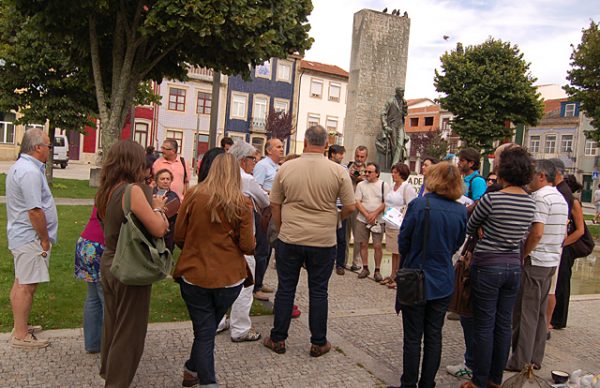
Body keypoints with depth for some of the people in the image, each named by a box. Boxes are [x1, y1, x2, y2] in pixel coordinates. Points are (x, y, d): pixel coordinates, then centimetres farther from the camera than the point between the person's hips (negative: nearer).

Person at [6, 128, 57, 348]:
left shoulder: (20, 166, 13)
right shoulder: (30, 172, -22)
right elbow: (35, 211, -24)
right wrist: (45, 239, -17)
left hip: (21, 236, 11)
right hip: (30, 238, -11)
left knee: (21, 283, 17)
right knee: (26, 286, -3)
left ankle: (21, 326, 30)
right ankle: (21, 336, 6)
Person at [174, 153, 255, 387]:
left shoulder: (193, 197, -6)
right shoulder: (242, 204, -9)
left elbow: (178, 238, 0)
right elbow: (248, 246, -9)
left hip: (194, 275, -1)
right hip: (229, 278, 1)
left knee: (204, 332, 10)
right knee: (209, 327, 23)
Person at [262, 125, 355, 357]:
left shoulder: (286, 168, -4)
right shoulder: (338, 171, -8)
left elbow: (275, 204, 3)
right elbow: (350, 207, -4)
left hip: (289, 239, 1)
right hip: (323, 242, 0)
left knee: (286, 289, 12)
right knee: (318, 292, 11)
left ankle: (278, 339, 23)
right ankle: (318, 343, 22)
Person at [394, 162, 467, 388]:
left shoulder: (418, 205, -16)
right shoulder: (461, 211, -4)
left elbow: (403, 243, -8)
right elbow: (456, 246, 8)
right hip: (443, 283, 4)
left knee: (413, 338, 8)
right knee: (434, 337, 14)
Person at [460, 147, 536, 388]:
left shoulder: (491, 199, -17)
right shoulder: (530, 202, 2)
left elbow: (470, 229, -3)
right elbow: (523, 236, 13)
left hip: (488, 266, -6)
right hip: (514, 266, 6)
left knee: (484, 326, 4)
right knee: (504, 325, 14)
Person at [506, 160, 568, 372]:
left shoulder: (541, 197, -16)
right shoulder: (561, 198, 14)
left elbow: (537, 232, -24)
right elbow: (563, 233, 19)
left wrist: (522, 255, -14)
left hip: (535, 261, -9)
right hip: (552, 261, 9)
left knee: (525, 312, -1)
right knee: (539, 312, 15)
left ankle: (520, 360, 7)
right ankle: (535, 358, 23)